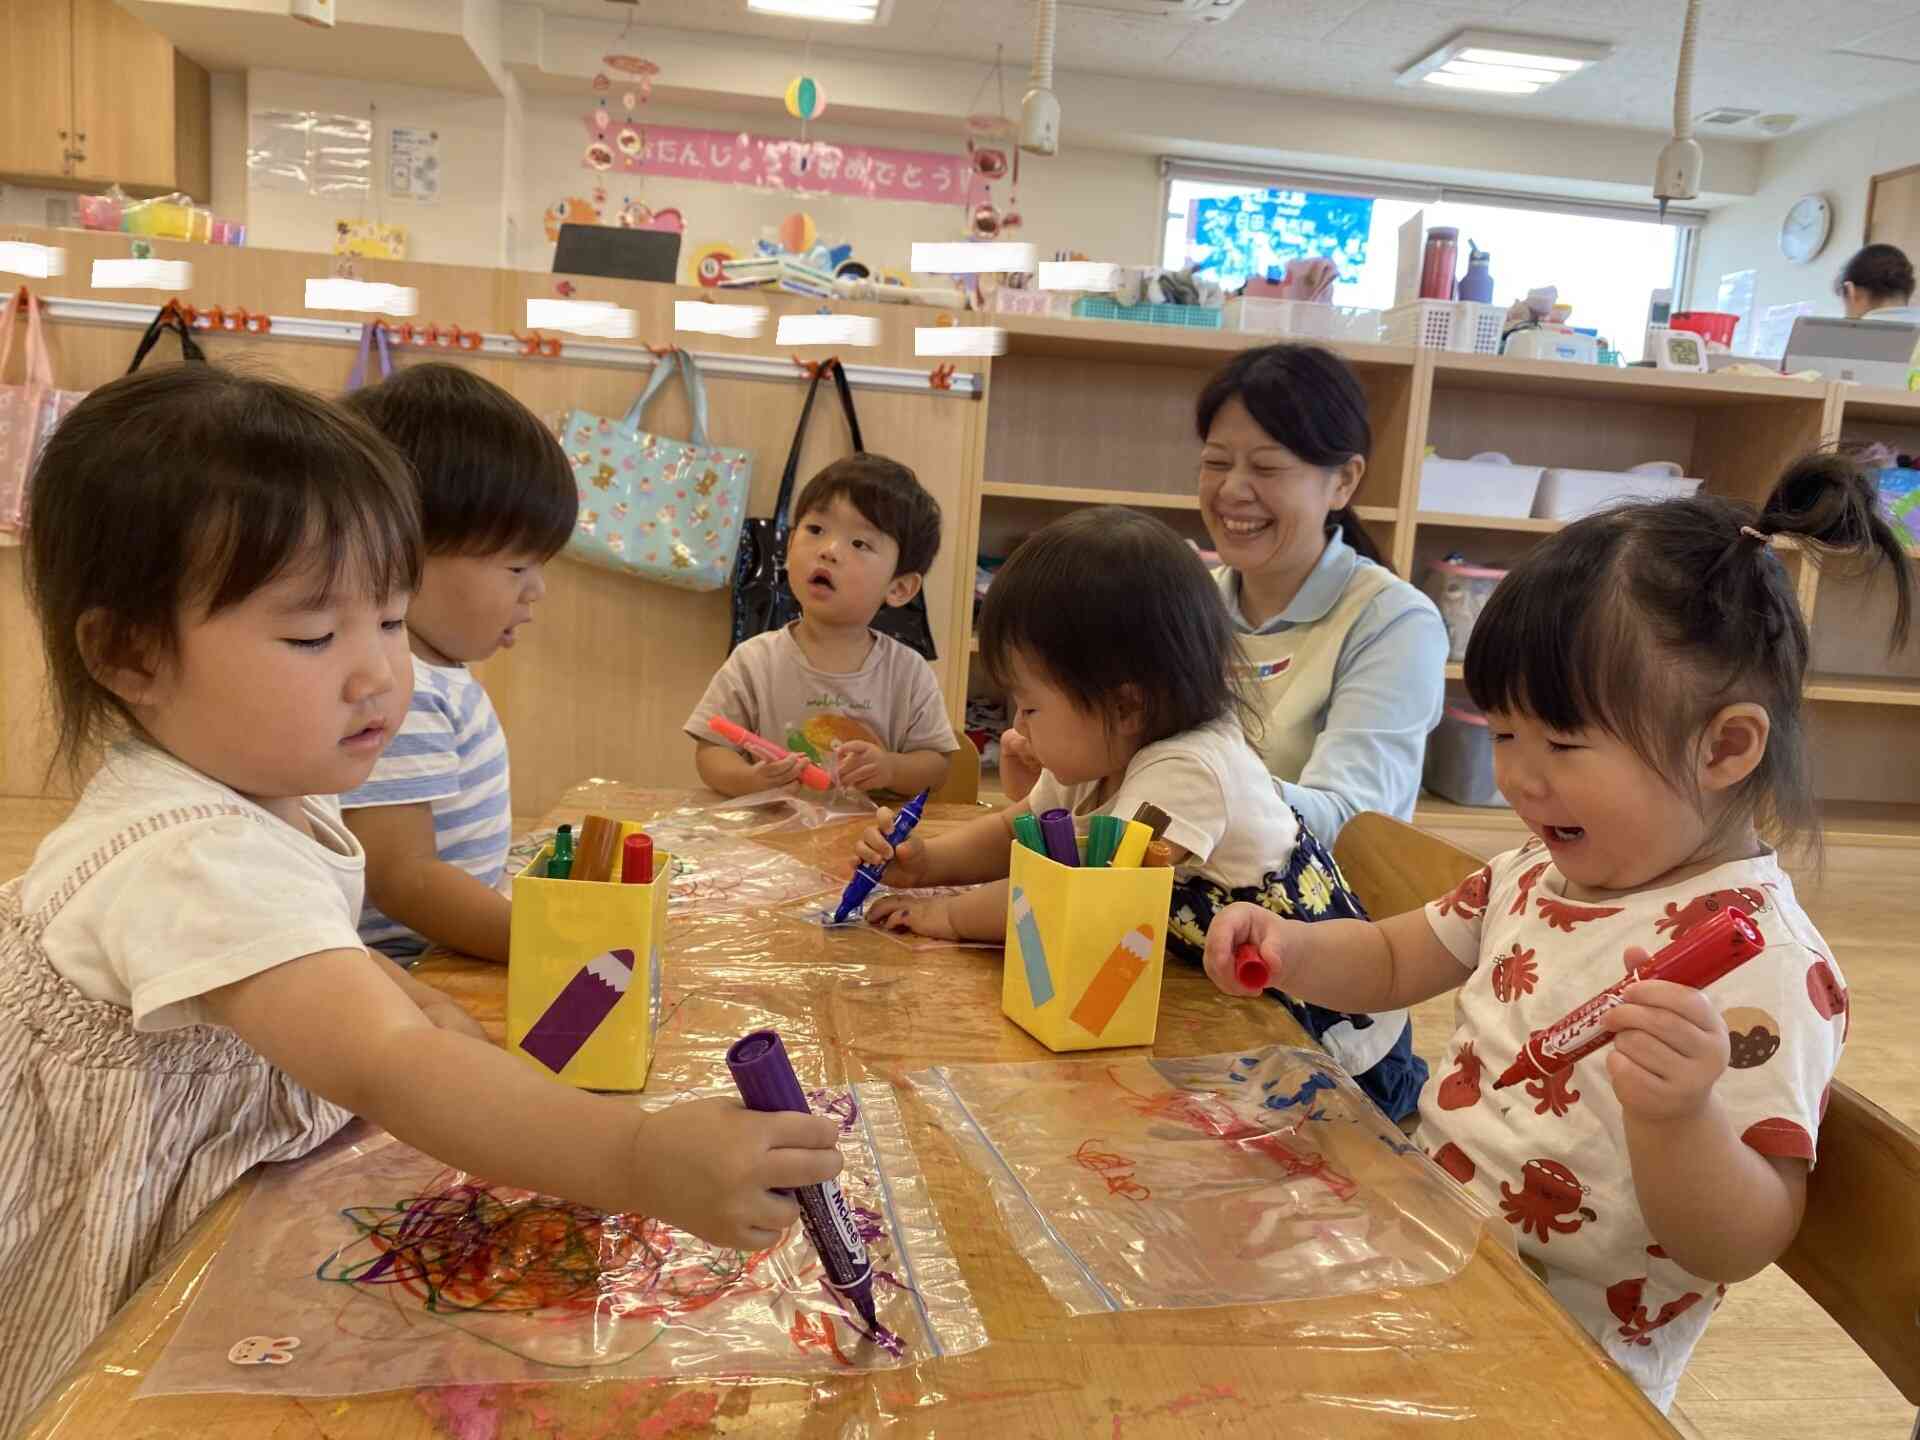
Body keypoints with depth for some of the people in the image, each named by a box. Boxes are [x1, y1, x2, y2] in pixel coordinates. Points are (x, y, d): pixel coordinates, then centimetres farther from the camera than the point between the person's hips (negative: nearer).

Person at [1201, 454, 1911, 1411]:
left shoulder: (1767, 967, -21)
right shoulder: (1538, 874, 2)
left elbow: (1739, 1247, -21)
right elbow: (1395, 962, 15)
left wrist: (1677, 1117, -41)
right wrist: (1290, 949, -5)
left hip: (1558, 1365, -7)